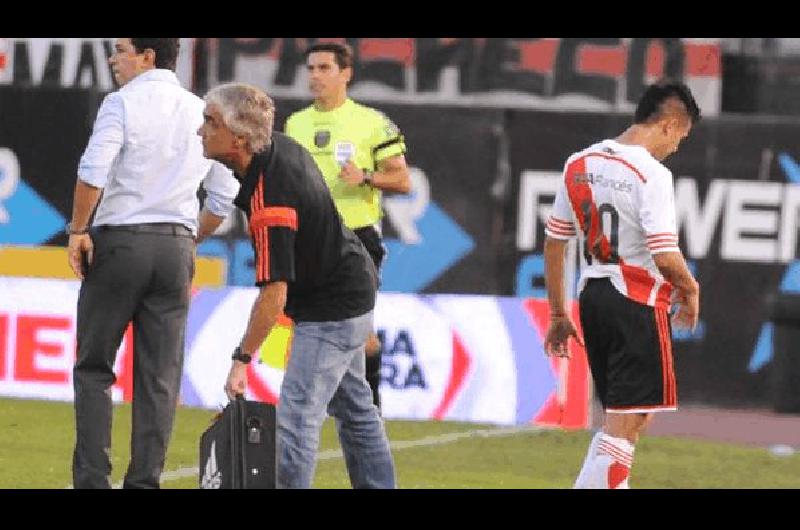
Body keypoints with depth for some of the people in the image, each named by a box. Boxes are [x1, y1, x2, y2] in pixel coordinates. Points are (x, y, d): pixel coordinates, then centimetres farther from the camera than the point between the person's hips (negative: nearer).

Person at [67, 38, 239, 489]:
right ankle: (145, 480, 1)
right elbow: (225, 197, 12)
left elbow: (93, 172, -18)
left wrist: (78, 230, -8)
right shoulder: (202, 112, 11)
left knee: (94, 367, 4)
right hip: (176, 248, 4)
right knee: (160, 378, 4)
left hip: (119, 241, -4)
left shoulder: (123, 103, -5)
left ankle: (92, 477, -4)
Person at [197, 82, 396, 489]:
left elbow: (274, 294, -33)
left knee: (297, 414, -15)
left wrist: (241, 359, -29)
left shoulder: (269, 200, -32)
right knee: (353, 408, 21)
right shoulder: (281, 147, -5)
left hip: (330, 310, -11)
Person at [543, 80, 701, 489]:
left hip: (591, 299, 8)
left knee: (628, 419, 18)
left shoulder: (579, 164, 9)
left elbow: (554, 241, 14)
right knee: (624, 425, -5)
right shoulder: (651, 174, -15)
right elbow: (665, 256, -20)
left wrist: (558, 314, 20)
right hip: (638, 304, -8)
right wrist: (689, 290, 1)